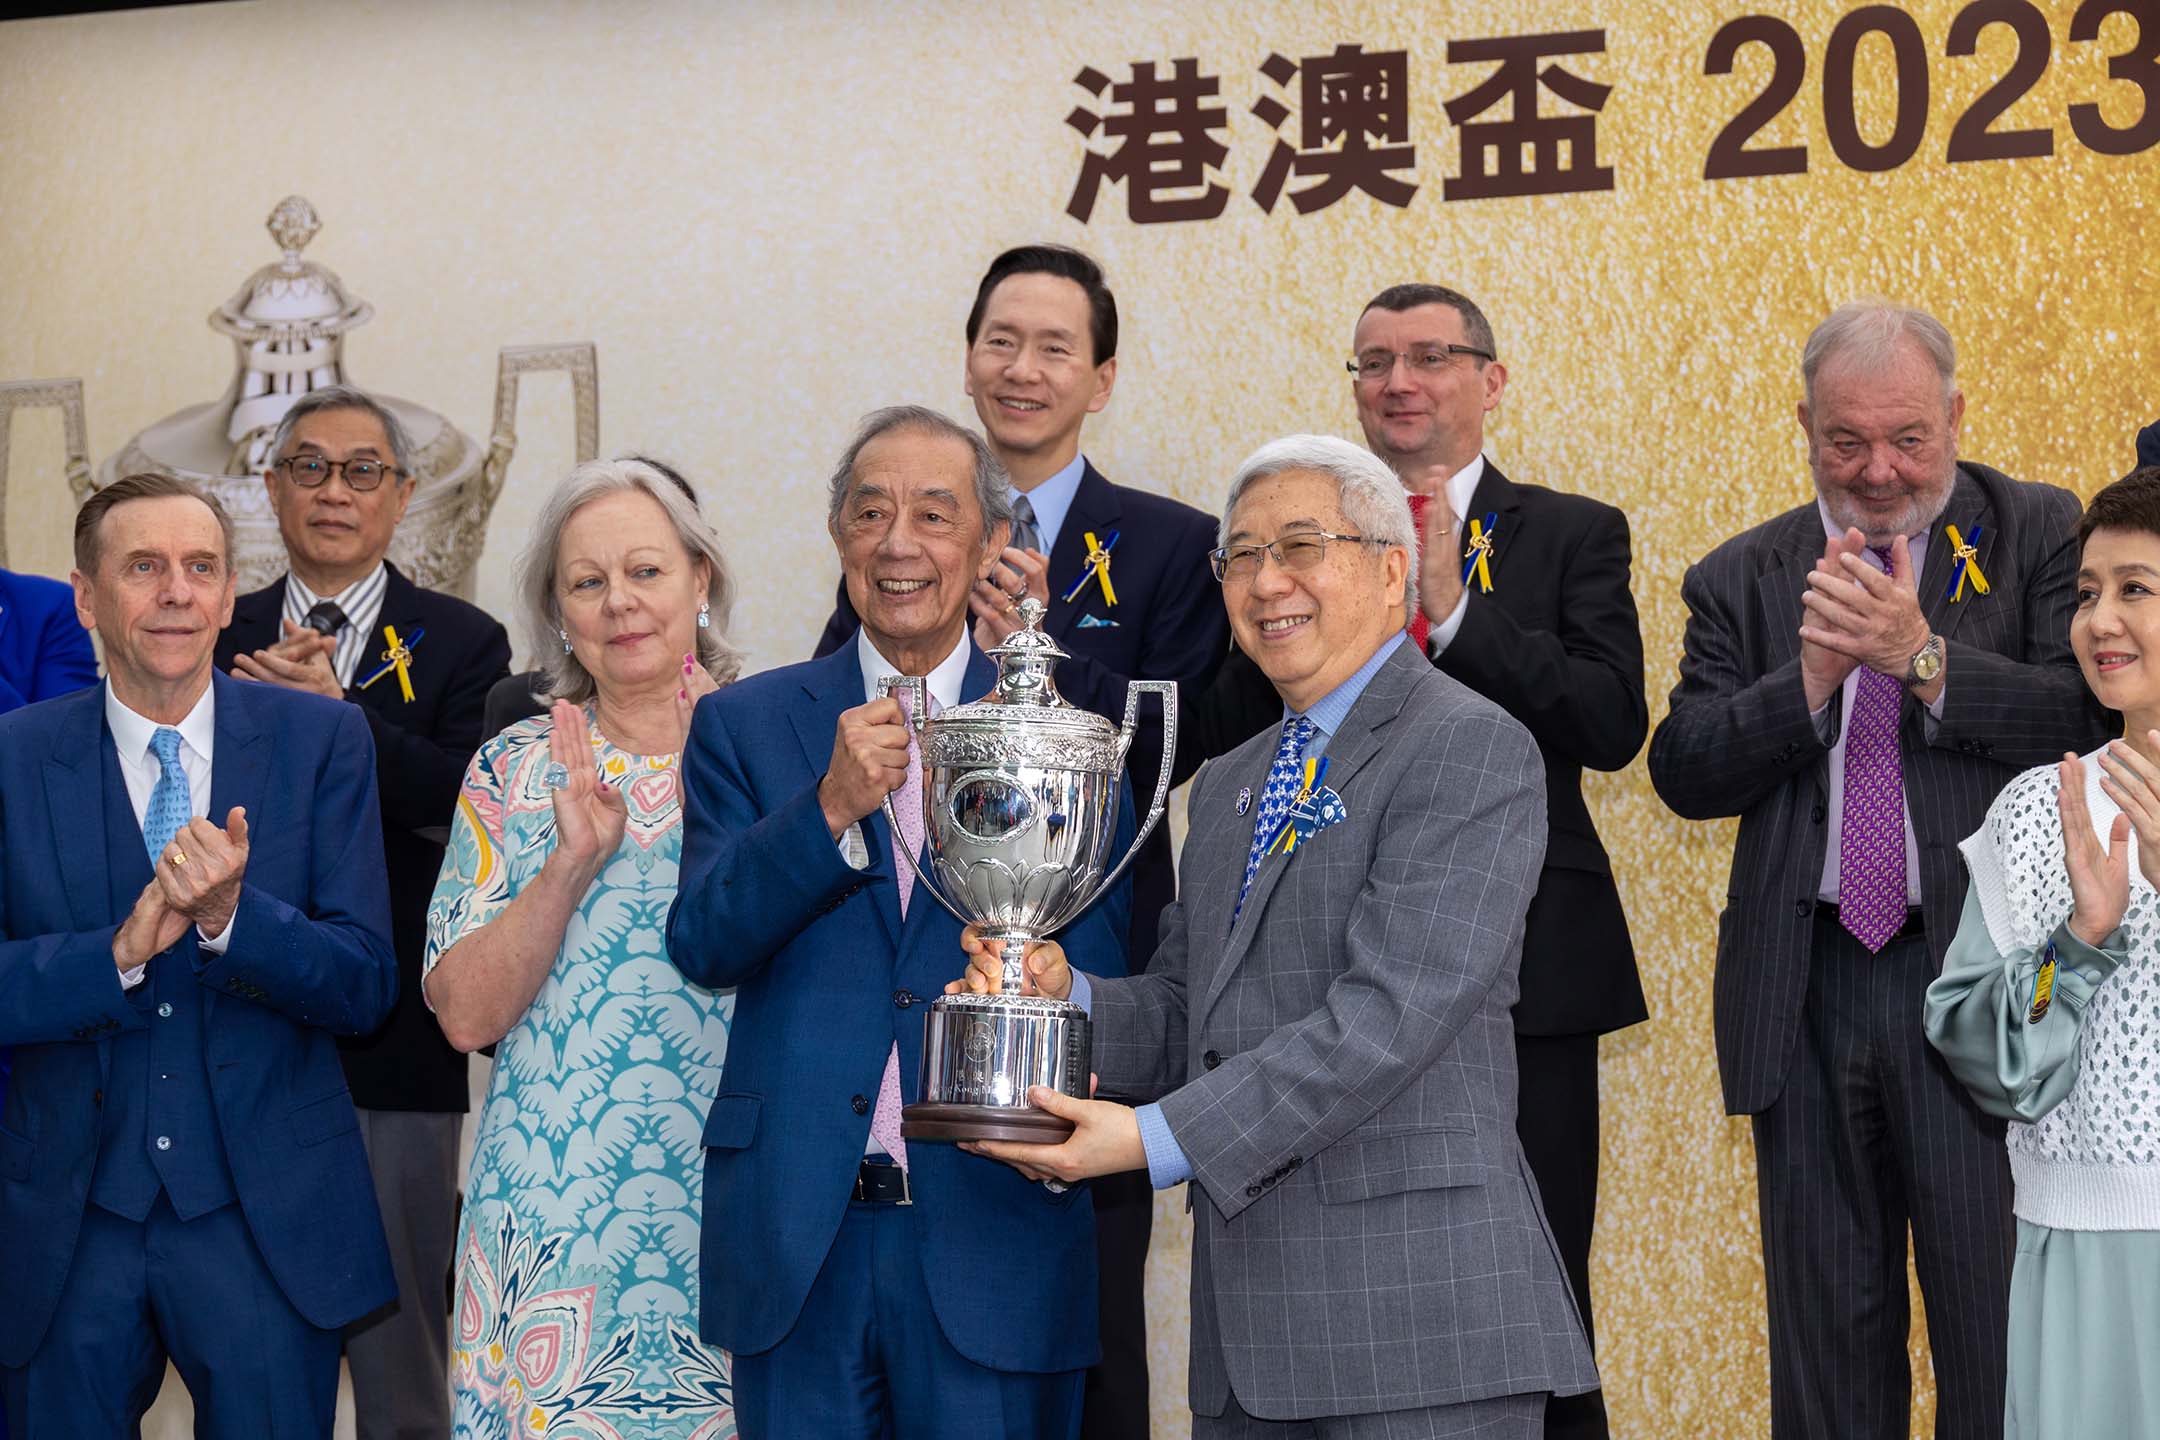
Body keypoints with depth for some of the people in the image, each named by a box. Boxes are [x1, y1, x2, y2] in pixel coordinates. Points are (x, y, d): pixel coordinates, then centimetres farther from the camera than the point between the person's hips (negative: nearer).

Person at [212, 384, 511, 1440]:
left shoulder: (462, 644, 4)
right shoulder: (222, 639, 11)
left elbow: (474, 801, -12)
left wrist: (339, 716, -19)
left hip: (395, 1046, -2)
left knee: (400, 1349, 4)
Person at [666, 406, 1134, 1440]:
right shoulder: (745, 725, 8)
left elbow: (1100, 982, 0)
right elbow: (701, 943, -4)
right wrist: (833, 807, -16)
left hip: (992, 1234, -1)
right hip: (797, 1238, 1)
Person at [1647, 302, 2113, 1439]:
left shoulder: (2042, 535, 4)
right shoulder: (1743, 579, 10)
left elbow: (2093, 720, -10)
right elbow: (1683, 772, 0)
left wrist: (1921, 654, -19)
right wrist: (1812, 678, -14)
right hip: (1805, 996, 3)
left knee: (1998, 1340, -1)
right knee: (1825, 1335, 12)